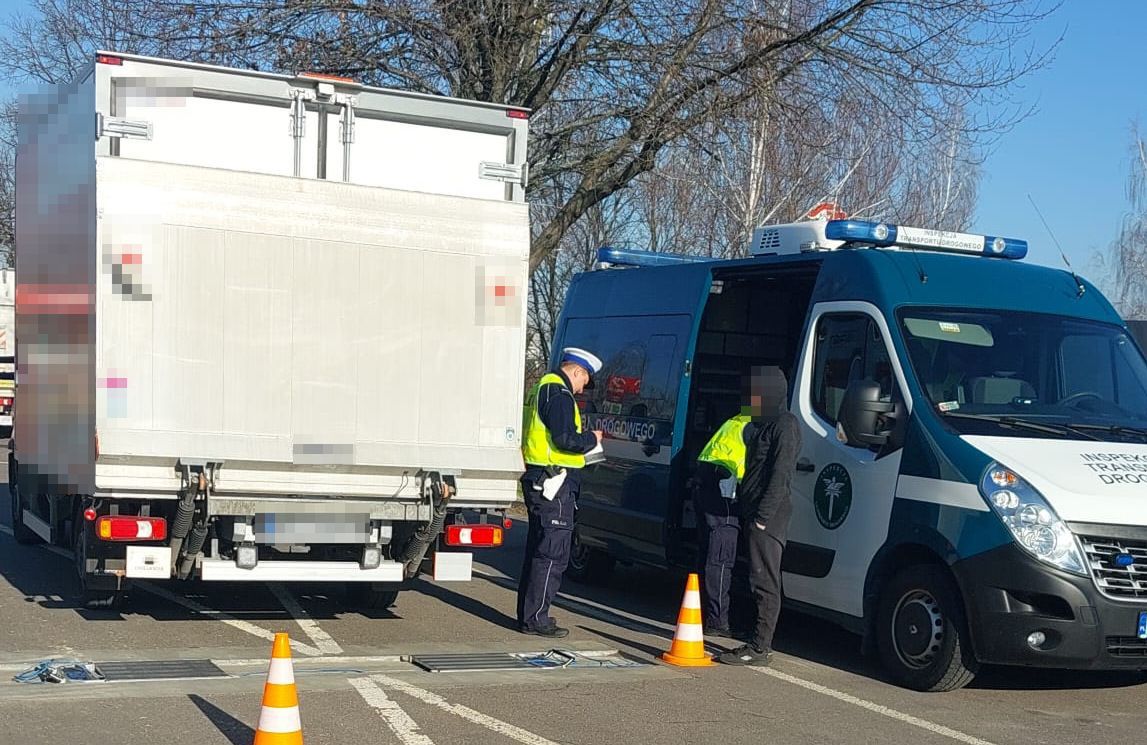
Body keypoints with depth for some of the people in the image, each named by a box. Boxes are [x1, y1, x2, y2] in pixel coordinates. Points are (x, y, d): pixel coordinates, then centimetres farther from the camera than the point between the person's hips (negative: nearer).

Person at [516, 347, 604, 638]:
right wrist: (592, 439, -5)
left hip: (539, 481, 11)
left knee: (538, 549, 16)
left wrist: (584, 441, 18)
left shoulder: (543, 388, 19)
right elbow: (566, 440, -21)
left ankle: (529, 614, 23)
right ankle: (535, 618, -5)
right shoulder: (559, 394, -14)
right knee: (553, 553, -7)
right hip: (554, 483, -11)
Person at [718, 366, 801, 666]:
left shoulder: (785, 425, -10)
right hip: (755, 516, 10)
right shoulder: (768, 424, 22)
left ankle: (760, 647, -8)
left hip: (768, 518, -10)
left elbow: (781, 474, -18)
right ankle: (760, 643, 17)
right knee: (761, 581, 12)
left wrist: (763, 514, -22)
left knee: (764, 582, -9)